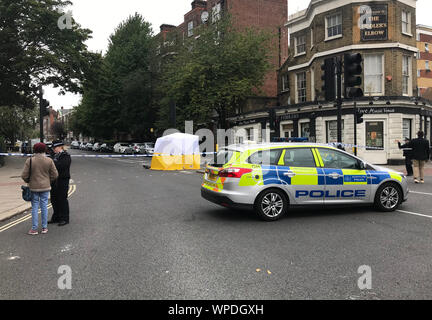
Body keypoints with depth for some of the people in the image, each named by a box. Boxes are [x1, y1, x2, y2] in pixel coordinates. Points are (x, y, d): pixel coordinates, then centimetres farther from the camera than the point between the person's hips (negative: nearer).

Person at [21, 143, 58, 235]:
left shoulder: (30, 161, -8)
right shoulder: (49, 161, -6)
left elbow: (24, 175, -7)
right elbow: (55, 175, -3)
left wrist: (29, 182, 13)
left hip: (34, 187, -1)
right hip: (45, 187, 1)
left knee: (35, 207, 6)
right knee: (44, 206, 9)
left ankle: (34, 229, 10)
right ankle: (44, 227, 16)